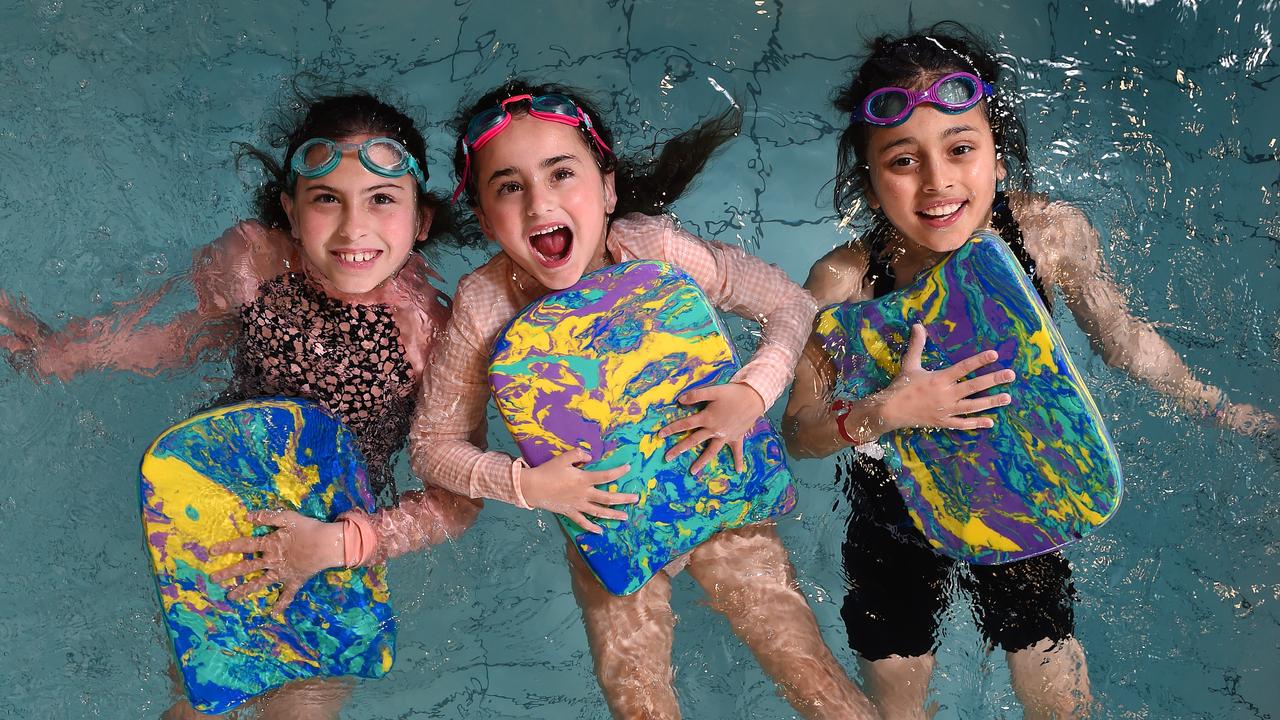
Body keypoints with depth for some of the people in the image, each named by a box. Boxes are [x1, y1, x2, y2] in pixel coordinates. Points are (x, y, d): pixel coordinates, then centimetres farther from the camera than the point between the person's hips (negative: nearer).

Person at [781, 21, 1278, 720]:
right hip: (895, 525, -1)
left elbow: (1122, 337, -4)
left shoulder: (1052, 231, -23)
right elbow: (797, 430, -18)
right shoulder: (845, 281, -28)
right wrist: (887, 411, -36)